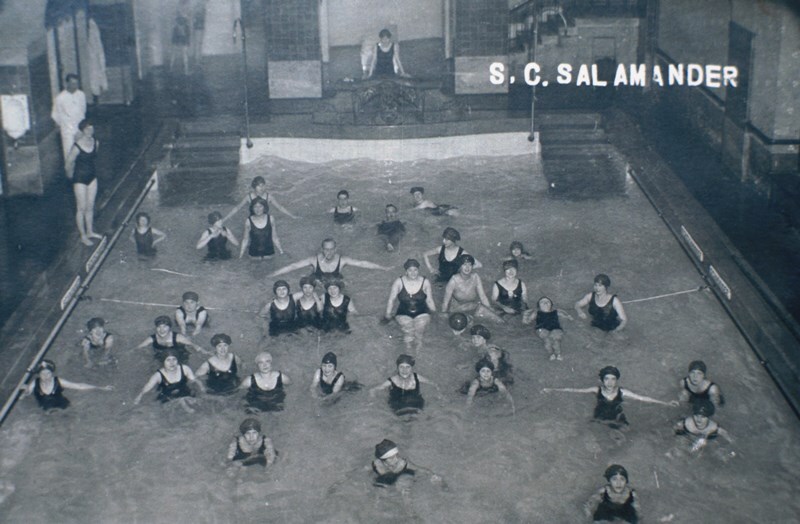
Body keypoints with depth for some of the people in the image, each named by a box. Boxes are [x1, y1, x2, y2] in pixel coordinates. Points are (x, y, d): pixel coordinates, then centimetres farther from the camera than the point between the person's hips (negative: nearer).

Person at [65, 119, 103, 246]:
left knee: (90, 207, 18)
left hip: (92, 176, 6)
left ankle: (90, 232, 34)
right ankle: (83, 236, 19)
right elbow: (69, 162, -11)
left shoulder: (95, 143, -7)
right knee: (81, 208, 6)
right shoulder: (77, 147, -25)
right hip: (80, 178, -6)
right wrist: (70, 174, 4)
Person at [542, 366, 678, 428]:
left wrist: (666, 404, -24)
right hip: (600, 421, 0)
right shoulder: (597, 390, -19)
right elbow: (573, 390, -17)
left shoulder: (622, 392, -20)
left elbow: (643, 398, -20)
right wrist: (552, 390, -19)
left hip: (617, 422, 0)